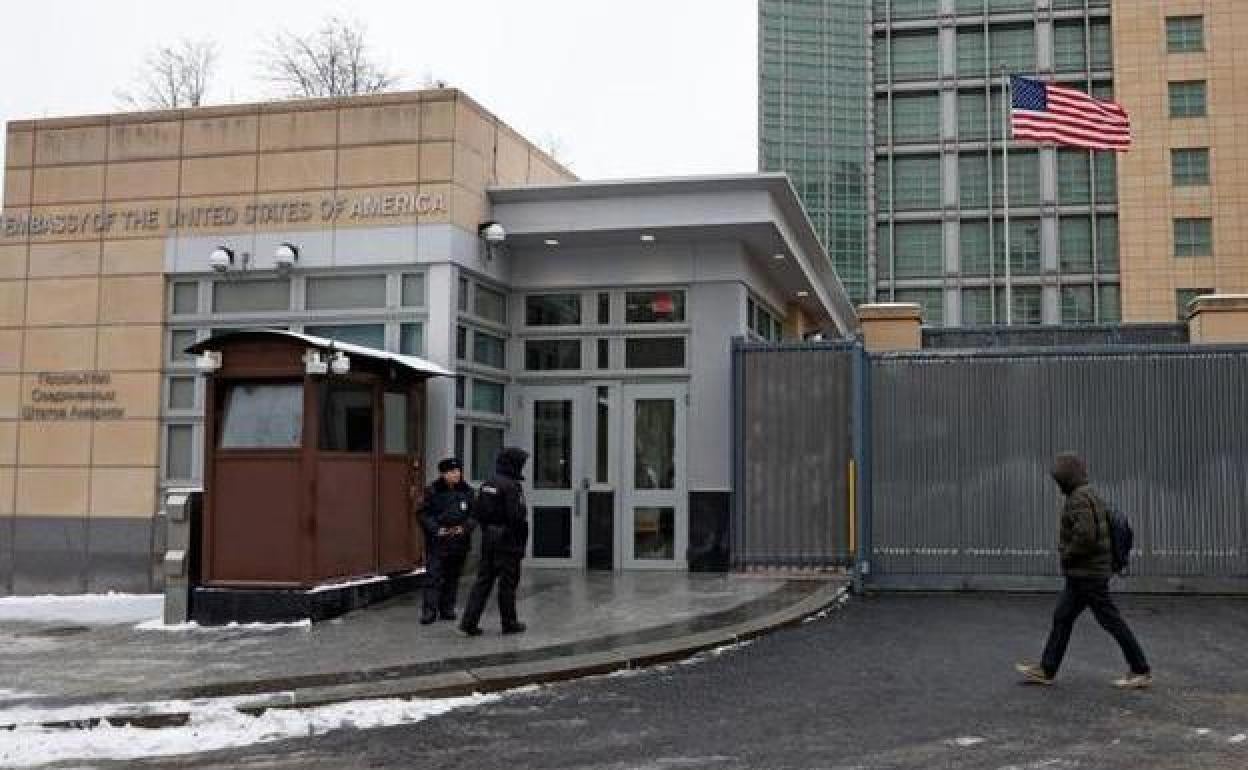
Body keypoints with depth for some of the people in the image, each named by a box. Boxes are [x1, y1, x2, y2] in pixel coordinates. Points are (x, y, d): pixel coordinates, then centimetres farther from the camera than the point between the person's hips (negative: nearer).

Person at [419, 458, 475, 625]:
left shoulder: (467, 491, 5)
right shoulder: (433, 491, -4)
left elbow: (473, 514, 9)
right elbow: (424, 514, -2)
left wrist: (465, 527, -8)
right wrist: (436, 529, -14)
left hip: (459, 541, 3)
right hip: (437, 541, -3)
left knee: (452, 577, 9)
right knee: (433, 576, -7)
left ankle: (447, 609, 19)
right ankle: (430, 611, -5)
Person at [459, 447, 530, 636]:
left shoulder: (487, 485, 9)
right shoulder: (512, 487, -16)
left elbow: (477, 512, 12)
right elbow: (517, 516, -20)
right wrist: (522, 541, -10)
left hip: (488, 538, 7)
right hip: (508, 541, -7)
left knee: (483, 580, 9)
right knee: (508, 582, 4)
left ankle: (469, 621, 4)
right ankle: (509, 623, 13)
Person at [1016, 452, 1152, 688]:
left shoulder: (1079, 498, -19)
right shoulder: (1090, 496, 14)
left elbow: (1085, 535, -29)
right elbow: (1102, 532, 22)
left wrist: (1068, 555, -14)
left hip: (1087, 575, -10)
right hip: (1084, 574, 10)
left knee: (1111, 621, -1)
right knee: (1062, 618, 10)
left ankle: (1141, 671, 8)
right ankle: (1046, 670, 14)